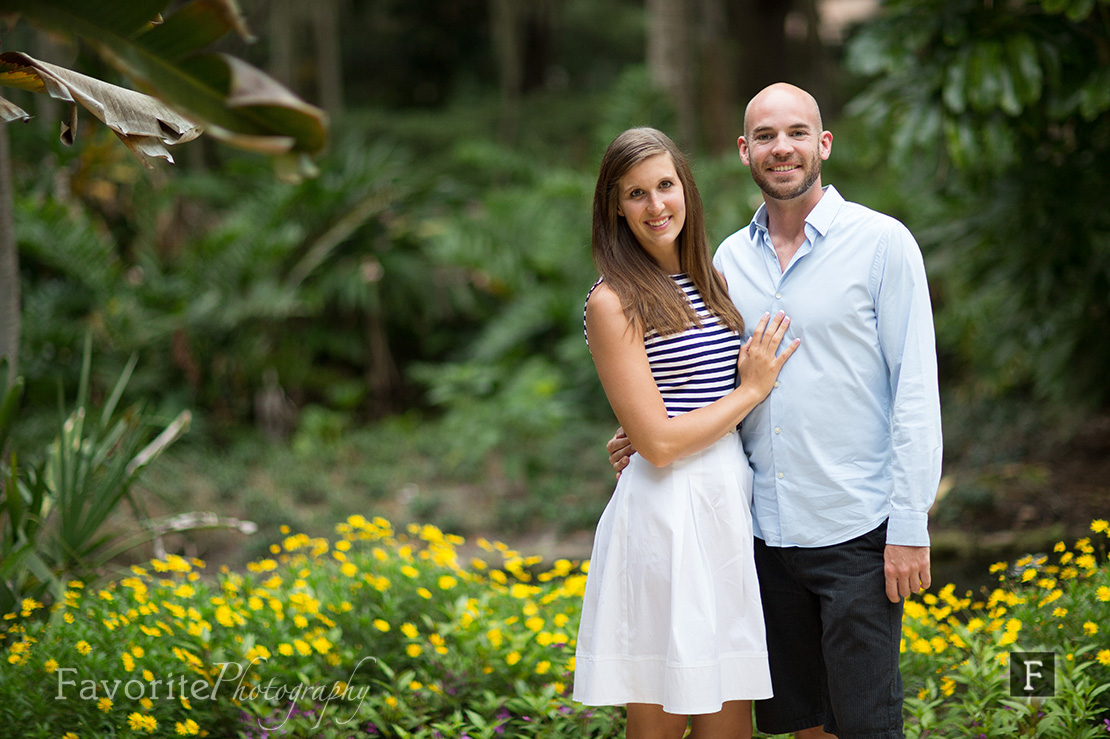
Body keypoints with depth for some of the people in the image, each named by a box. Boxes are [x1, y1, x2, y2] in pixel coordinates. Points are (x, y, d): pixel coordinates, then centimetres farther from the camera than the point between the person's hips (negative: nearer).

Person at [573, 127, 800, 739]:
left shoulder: (712, 280, 12)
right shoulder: (614, 302, -9)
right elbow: (658, 442, -13)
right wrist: (753, 389, -5)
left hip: (731, 507, 7)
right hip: (666, 519, -7)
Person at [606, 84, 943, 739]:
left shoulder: (882, 243, -5)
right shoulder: (731, 258, 10)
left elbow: (916, 389, -7)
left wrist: (911, 526, -12)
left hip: (856, 533, -5)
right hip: (767, 531, 5)